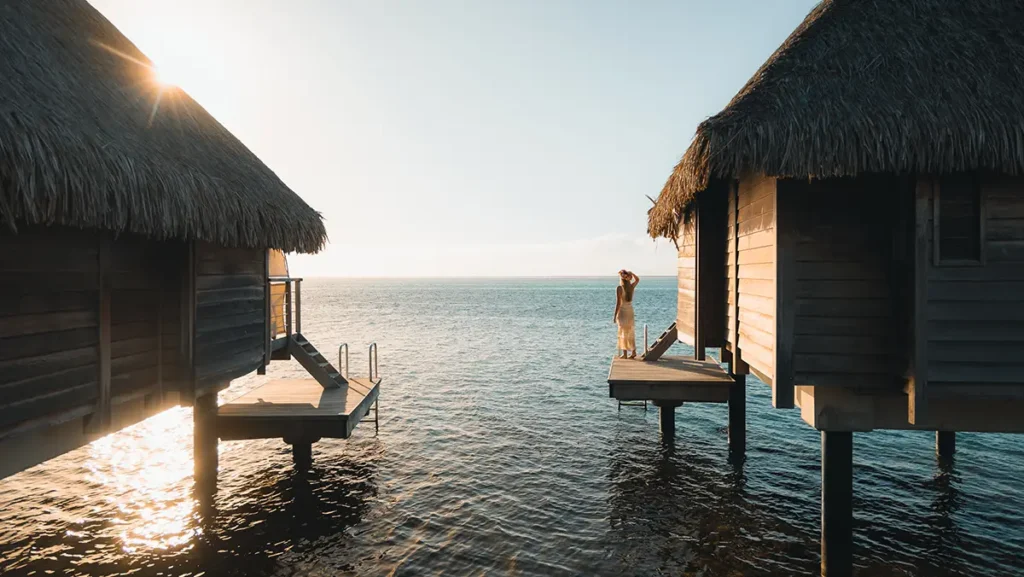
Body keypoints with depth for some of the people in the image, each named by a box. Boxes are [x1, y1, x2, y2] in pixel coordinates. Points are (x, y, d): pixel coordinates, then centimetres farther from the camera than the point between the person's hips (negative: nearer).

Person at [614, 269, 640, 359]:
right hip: (630, 311, 5)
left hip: (622, 311, -5)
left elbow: (618, 303, -15)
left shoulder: (619, 288, -15)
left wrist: (615, 315, -9)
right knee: (631, 332, 15)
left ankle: (624, 354, 3)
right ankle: (633, 351, 18)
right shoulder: (632, 286, 0)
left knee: (623, 333, 2)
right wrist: (631, 273, 9)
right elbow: (637, 279, 24)